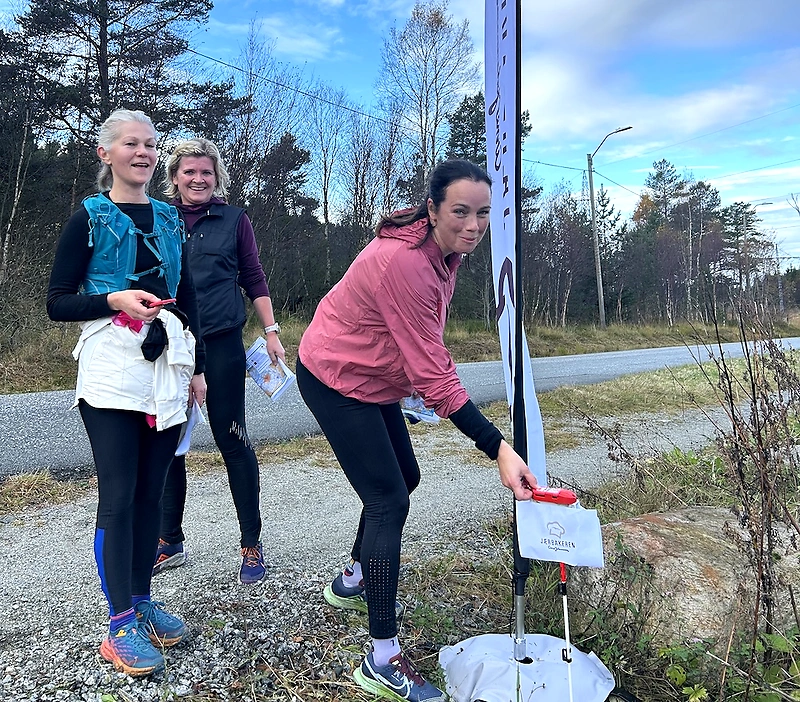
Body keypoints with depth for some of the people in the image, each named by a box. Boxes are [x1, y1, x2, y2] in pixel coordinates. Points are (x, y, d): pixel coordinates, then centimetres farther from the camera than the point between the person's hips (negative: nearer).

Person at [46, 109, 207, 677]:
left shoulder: (170, 219, 14)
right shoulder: (89, 219, 1)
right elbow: (57, 303, 0)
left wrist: (197, 368, 12)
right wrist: (115, 300, -17)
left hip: (167, 367, 4)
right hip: (112, 371, -4)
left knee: (152, 489, 8)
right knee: (119, 495, -3)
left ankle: (142, 599, 22)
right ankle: (121, 624, 7)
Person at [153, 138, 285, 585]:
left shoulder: (234, 219, 4)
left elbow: (254, 279, 5)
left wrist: (271, 332, -3)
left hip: (221, 345, -3)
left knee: (232, 441, 0)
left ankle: (252, 544, 13)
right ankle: (171, 541, 26)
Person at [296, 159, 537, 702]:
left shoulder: (445, 248, -3)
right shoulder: (405, 262, -32)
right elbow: (433, 377, -33)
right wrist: (499, 449, -34)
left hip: (373, 377, 10)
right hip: (336, 380, -9)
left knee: (404, 478, 18)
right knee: (389, 501, -11)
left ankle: (353, 581, 40)